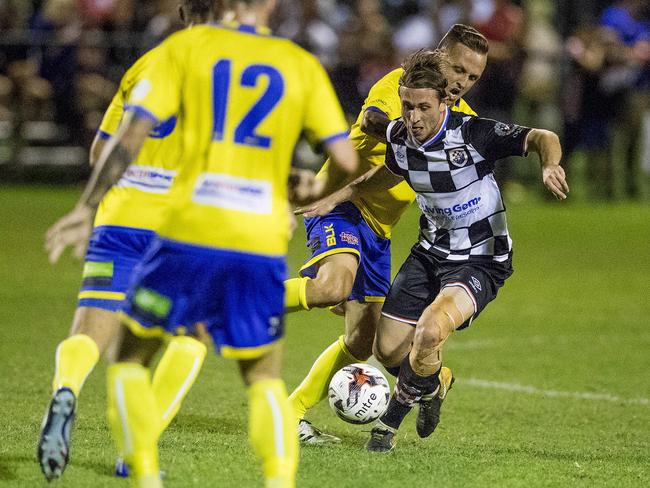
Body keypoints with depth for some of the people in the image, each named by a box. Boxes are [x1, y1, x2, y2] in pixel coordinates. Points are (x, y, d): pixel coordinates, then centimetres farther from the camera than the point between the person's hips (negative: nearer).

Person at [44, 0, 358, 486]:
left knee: (132, 357, 15)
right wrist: (313, 195, 25)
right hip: (263, 242, 2)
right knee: (265, 377, 15)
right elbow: (347, 161, 5)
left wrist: (87, 207, 6)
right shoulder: (303, 65, 9)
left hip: (190, 232, -1)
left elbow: (130, 136, -2)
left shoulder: (186, 46, 4)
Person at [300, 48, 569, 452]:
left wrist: (550, 163, -47)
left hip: (481, 260, -6)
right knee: (388, 350, 5)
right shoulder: (398, 135, -6)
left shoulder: (473, 133, -24)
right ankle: (432, 384, 42)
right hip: (431, 251, 6)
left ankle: (391, 421, -4)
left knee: (429, 332, -30)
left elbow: (542, 138, -25)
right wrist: (339, 196, 17)